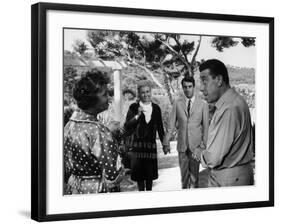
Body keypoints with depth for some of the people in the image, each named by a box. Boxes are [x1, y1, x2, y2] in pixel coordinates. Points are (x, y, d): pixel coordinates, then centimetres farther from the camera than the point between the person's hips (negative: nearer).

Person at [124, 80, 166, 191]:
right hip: (138, 145, -2)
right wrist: (137, 116, -19)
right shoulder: (134, 107, -2)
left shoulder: (156, 108, 7)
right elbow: (126, 127, -8)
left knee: (150, 174, 7)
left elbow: (160, 128, 14)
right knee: (139, 174, 3)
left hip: (151, 145, 2)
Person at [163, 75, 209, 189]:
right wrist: (166, 142, -1)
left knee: (194, 172, 5)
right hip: (182, 144, 1)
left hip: (196, 144, -1)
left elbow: (206, 125, 2)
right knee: (183, 172, 8)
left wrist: (204, 143, -1)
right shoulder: (177, 103, 2)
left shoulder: (202, 104, -1)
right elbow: (171, 124, 3)